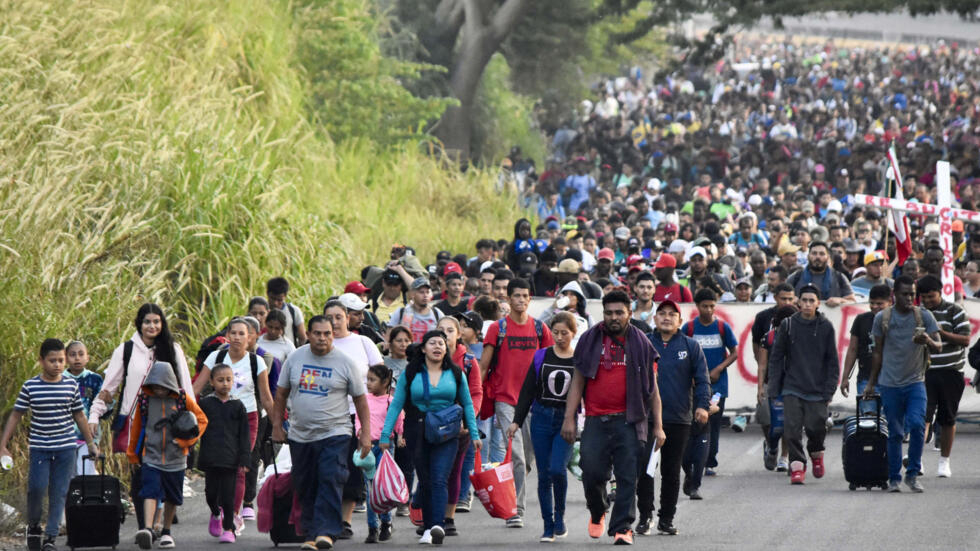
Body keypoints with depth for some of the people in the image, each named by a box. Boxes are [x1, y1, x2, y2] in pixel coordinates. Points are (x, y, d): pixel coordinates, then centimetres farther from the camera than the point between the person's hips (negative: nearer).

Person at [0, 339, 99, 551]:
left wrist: (90, 443, 19)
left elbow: (79, 416, 14)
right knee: (37, 487, -11)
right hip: (39, 448, -2)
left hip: (65, 448, 2)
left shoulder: (71, 385, 3)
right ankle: (33, 526, 15)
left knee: (59, 493, 0)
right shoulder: (30, 387, -3)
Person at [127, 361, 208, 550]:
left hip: (175, 458, 1)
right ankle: (147, 530, -31)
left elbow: (201, 420, 5)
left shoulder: (183, 399, -3)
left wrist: (185, 440, -8)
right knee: (150, 492, -19)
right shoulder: (144, 399, -1)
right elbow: (136, 427, 10)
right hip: (150, 456, -1)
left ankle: (166, 532, 28)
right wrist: (132, 454, 17)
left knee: (172, 497, 12)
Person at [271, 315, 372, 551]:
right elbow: (281, 393, 13)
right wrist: (277, 425, 9)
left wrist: (366, 433, -1)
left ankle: (327, 531, -21)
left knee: (331, 481, -18)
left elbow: (360, 399, 3)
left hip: (335, 435, -3)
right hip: (299, 435, 3)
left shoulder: (345, 363, -2)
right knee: (305, 487, 6)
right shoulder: (295, 358, 5)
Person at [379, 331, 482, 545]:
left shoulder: (455, 374, 6)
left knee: (439, 479, -16)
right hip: (419, 435, 1)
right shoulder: (410, 374, 3)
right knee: (425, 482, 6)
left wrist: (474, 433, 10)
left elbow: (467, 404, 14)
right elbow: (396, 405, 6)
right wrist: (385, 435, 2)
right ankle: (428, 528, 15)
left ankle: (438, 526, -28)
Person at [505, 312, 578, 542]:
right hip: (542, 419, 3)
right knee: (544, 474, 2)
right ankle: (549, 526, 10)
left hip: (568, 420, -3)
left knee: (557, 469, -19)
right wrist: (517, 421, 5)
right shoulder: (541, 357, 7)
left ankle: (560, 517, 2)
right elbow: (527, 391, 9)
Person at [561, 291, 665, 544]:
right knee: (592, 473, -2)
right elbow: (577, 381, 9)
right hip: (596, 420, 1)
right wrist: (569, 418, 1)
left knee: (627, 476, -6)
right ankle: (597, 513, 26)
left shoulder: (640, 344, 7)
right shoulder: (590, 340, 8)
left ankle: (622, 527, -2)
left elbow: (652, 388, 9)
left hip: (628, 421, -1)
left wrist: (658, 426, 5)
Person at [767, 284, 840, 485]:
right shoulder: (788, 325, 3)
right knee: (792, 429, -9)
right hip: (792, 389, 1)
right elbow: (776, 358, 8)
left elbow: (833, 361, 5)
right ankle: (797, 465, -1)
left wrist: (829, 390, -3)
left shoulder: (826, 327, 2)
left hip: (817, 391, 0)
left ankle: (816, 454, 28)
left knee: (816, 427, -2)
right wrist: (774, 388, 2)